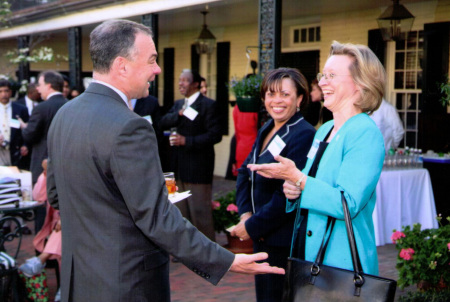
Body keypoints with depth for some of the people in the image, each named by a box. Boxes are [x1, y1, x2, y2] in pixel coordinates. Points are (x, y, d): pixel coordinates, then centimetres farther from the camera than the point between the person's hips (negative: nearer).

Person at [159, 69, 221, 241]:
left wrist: (186, 141, -20)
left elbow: (215, 135, -15)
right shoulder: (178, 104, 15)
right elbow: (163, 123, 2)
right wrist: (180, 114, -15)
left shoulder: (208, 105, -8)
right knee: (181, 212, 14)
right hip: (180, 168, 8)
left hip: (198, 167, -7)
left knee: (200, 212, -2)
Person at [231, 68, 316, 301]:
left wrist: (252, 226, -16)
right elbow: (244, 173, 13)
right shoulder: (266, 131, 10)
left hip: (285, 244, -8)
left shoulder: (304, 135, -18)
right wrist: (246, 213, -3)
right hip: (262, 239, 8)